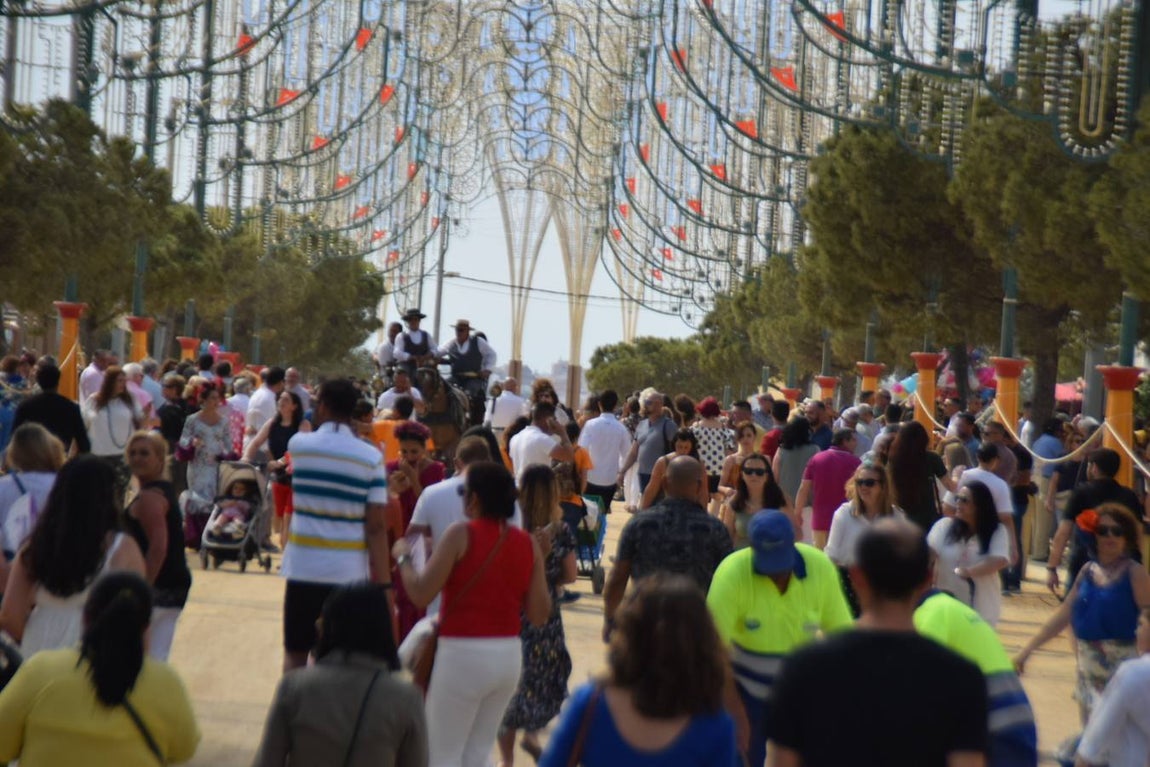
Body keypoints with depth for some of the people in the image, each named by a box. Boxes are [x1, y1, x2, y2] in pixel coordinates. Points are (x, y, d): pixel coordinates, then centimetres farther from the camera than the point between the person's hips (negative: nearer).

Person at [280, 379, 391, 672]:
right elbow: (376, 527, -8)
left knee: (295, 654, 9)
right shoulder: (371, 458, -5)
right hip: (350, 572, 0)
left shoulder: (299, 444, -2)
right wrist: (383, 582, -6)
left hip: (303, 568, 0)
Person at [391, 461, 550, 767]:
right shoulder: (529, 544, 2)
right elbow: (539, 615, 4)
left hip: (463, 654, -5)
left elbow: (421, 594, -13)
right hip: (509, 655, 5)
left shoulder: (461, 535, -11)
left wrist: (403, 556, 4)